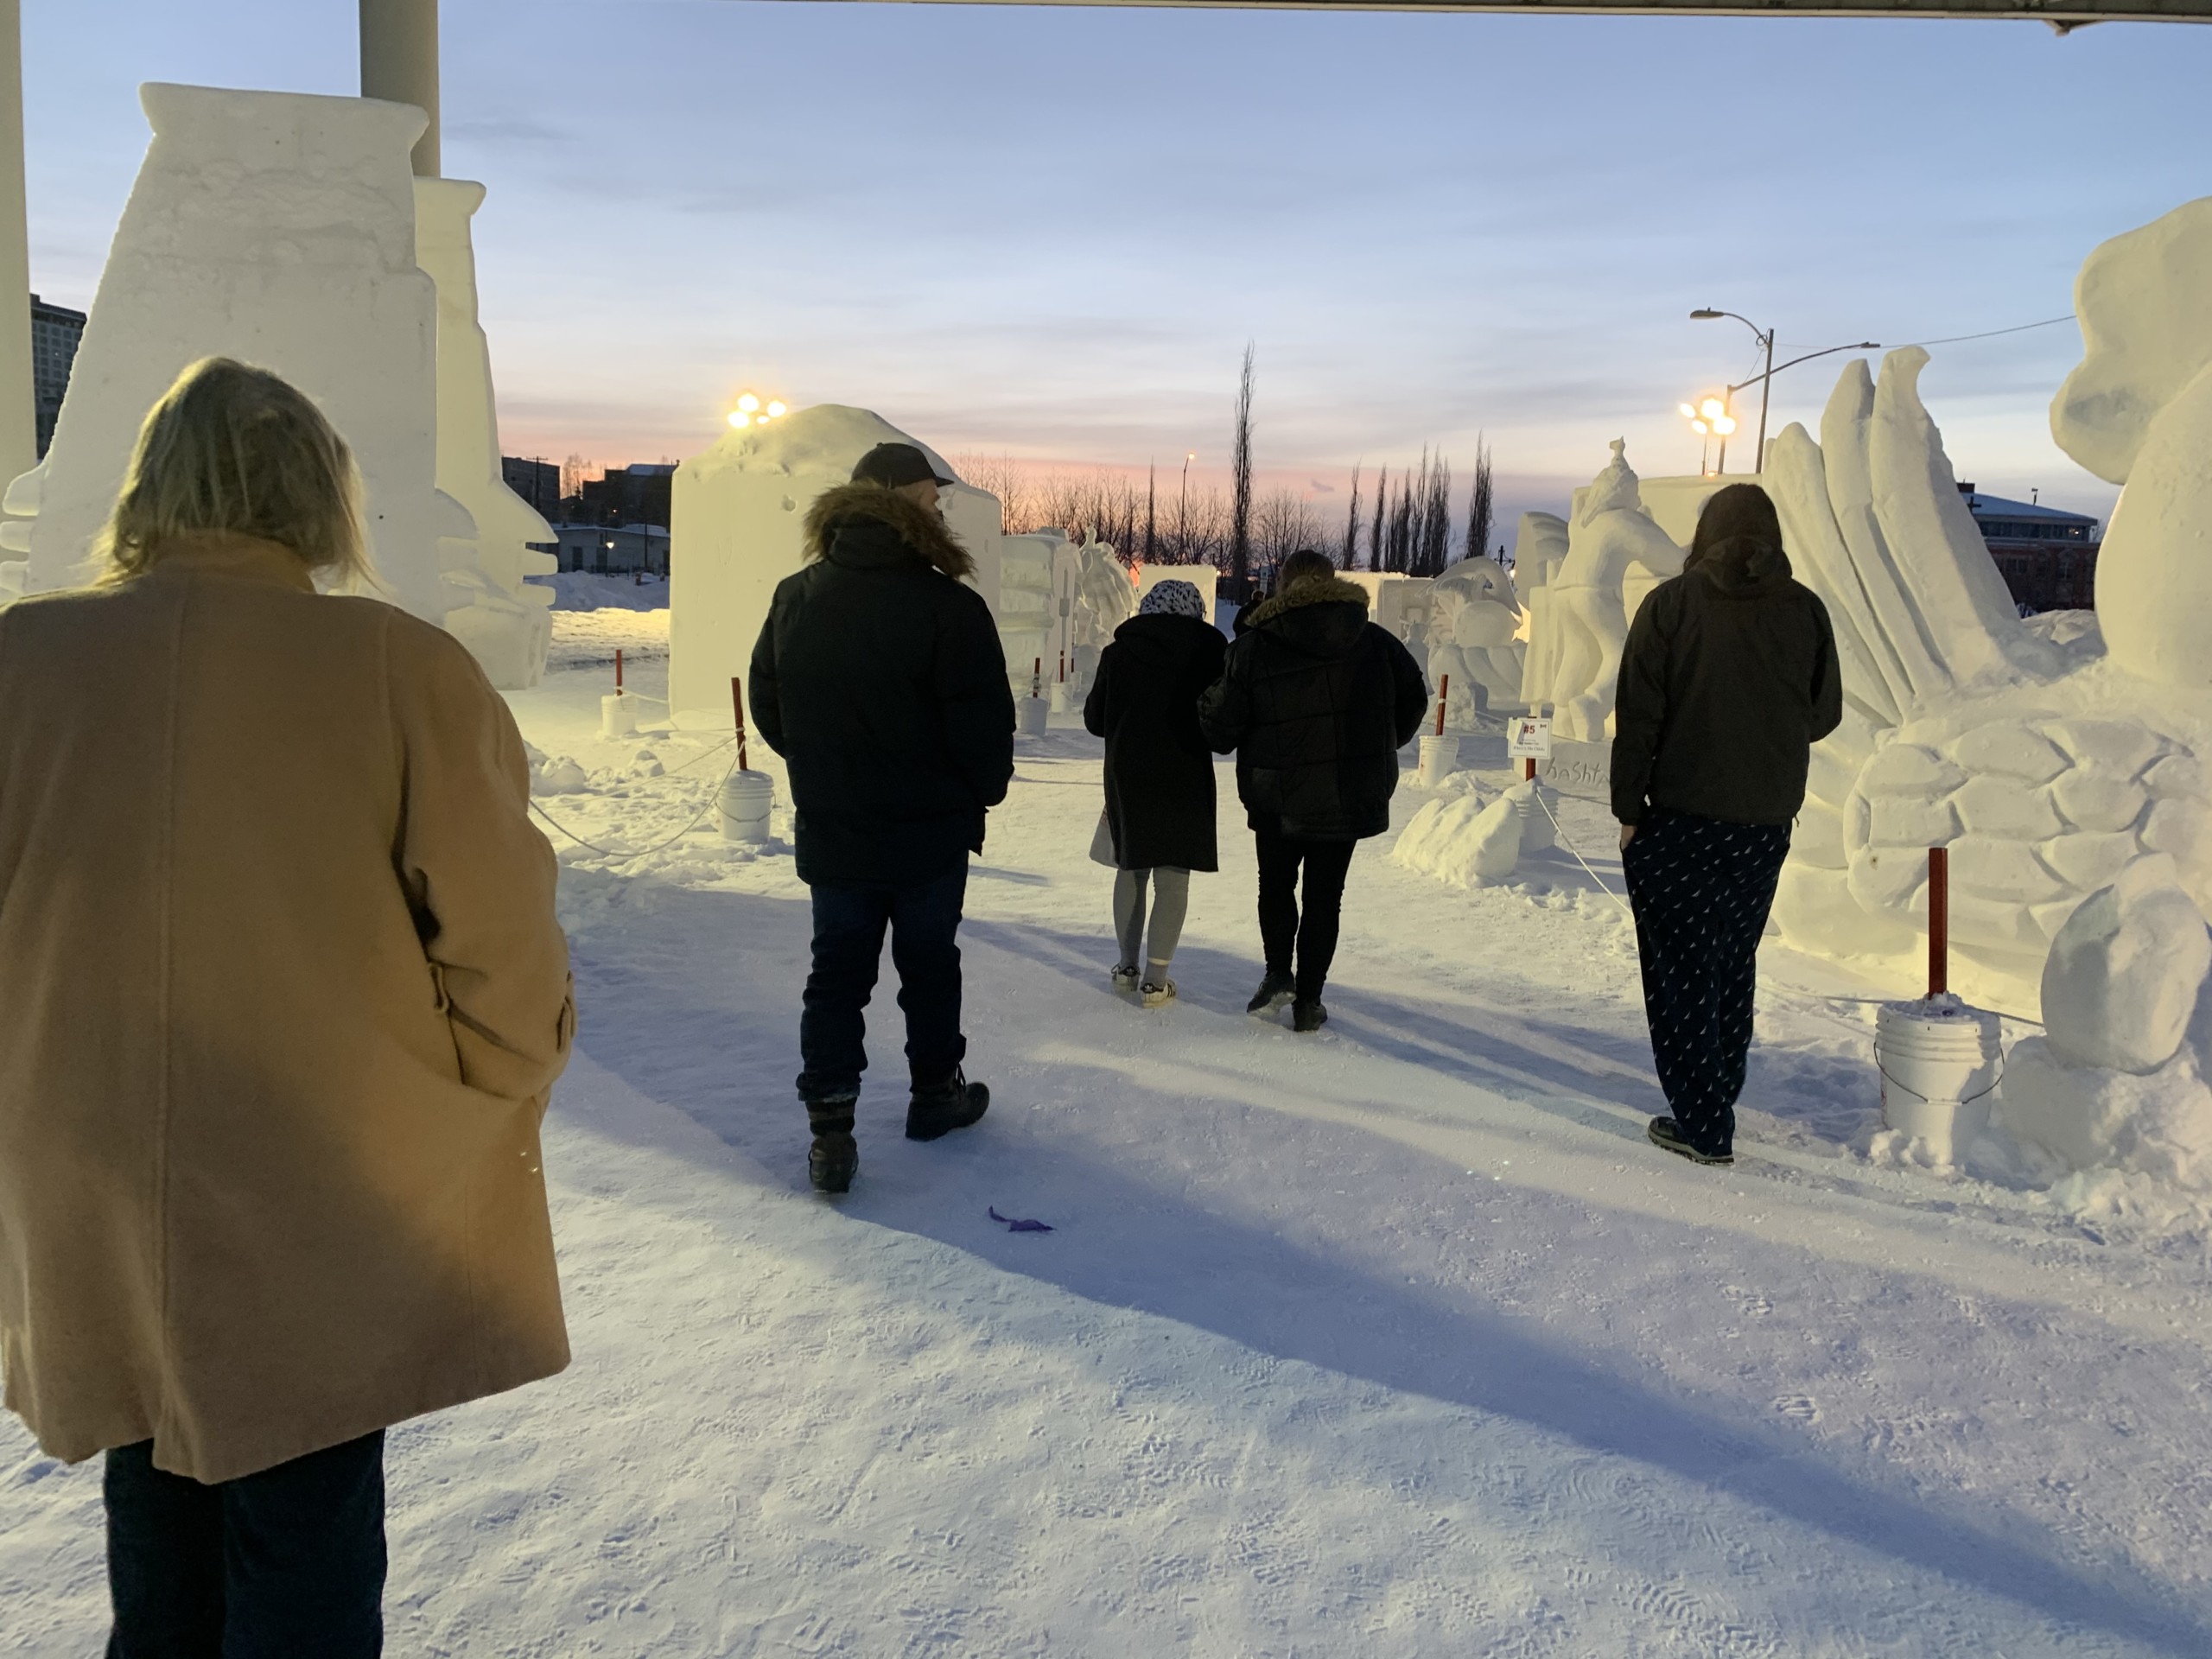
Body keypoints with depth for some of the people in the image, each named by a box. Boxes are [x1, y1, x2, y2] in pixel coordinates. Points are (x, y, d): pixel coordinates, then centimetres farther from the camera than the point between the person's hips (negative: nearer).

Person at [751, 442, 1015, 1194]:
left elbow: (767, 708, 7)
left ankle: (829, 1130, 5)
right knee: (929, 965, 15)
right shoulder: (948, 607, -19)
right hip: (931, 829, -3)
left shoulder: (794, 598, -2)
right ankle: (935, 1094, 31)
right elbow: (984, 725, -18)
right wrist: (984, 792, 3)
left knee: (837, 973, 10)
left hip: (829, 829, 3)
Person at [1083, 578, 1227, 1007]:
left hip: (1126, 774, 3)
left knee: (1131, 870, 17)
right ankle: (1156, 979, -1)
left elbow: (1094, 719, 7)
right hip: (1185, 776, -3)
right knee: (1172, 877, 2)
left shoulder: (1118, 650, 2)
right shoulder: (1208, 650, -6)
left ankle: (1127, 966, 24)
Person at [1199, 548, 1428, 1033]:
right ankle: (1308, 1001, 9)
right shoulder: (1375, 642, 2)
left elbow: (1221, 723, -7)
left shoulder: (1253, 648, -7)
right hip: (1349, 797, 2)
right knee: (1324, 894, 9)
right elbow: (1413, 698, 11)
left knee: (1276, 884, 19)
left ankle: (1279, 973, 2)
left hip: (1277, 796, -2)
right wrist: (1380, 750, 24)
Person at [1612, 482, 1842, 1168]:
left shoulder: (1671, 603, -6)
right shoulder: (1805, 610, 1)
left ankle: (1703, 1126, 2)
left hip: (1678, 817, -4)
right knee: (1733, 963, 18)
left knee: (1681, 967, 3)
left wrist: (1628, 809, -2)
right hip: (1765, 824, 4)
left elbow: (1638, 717, -8)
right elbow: (1825, 714, 10)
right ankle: (1718, 1098, 31)